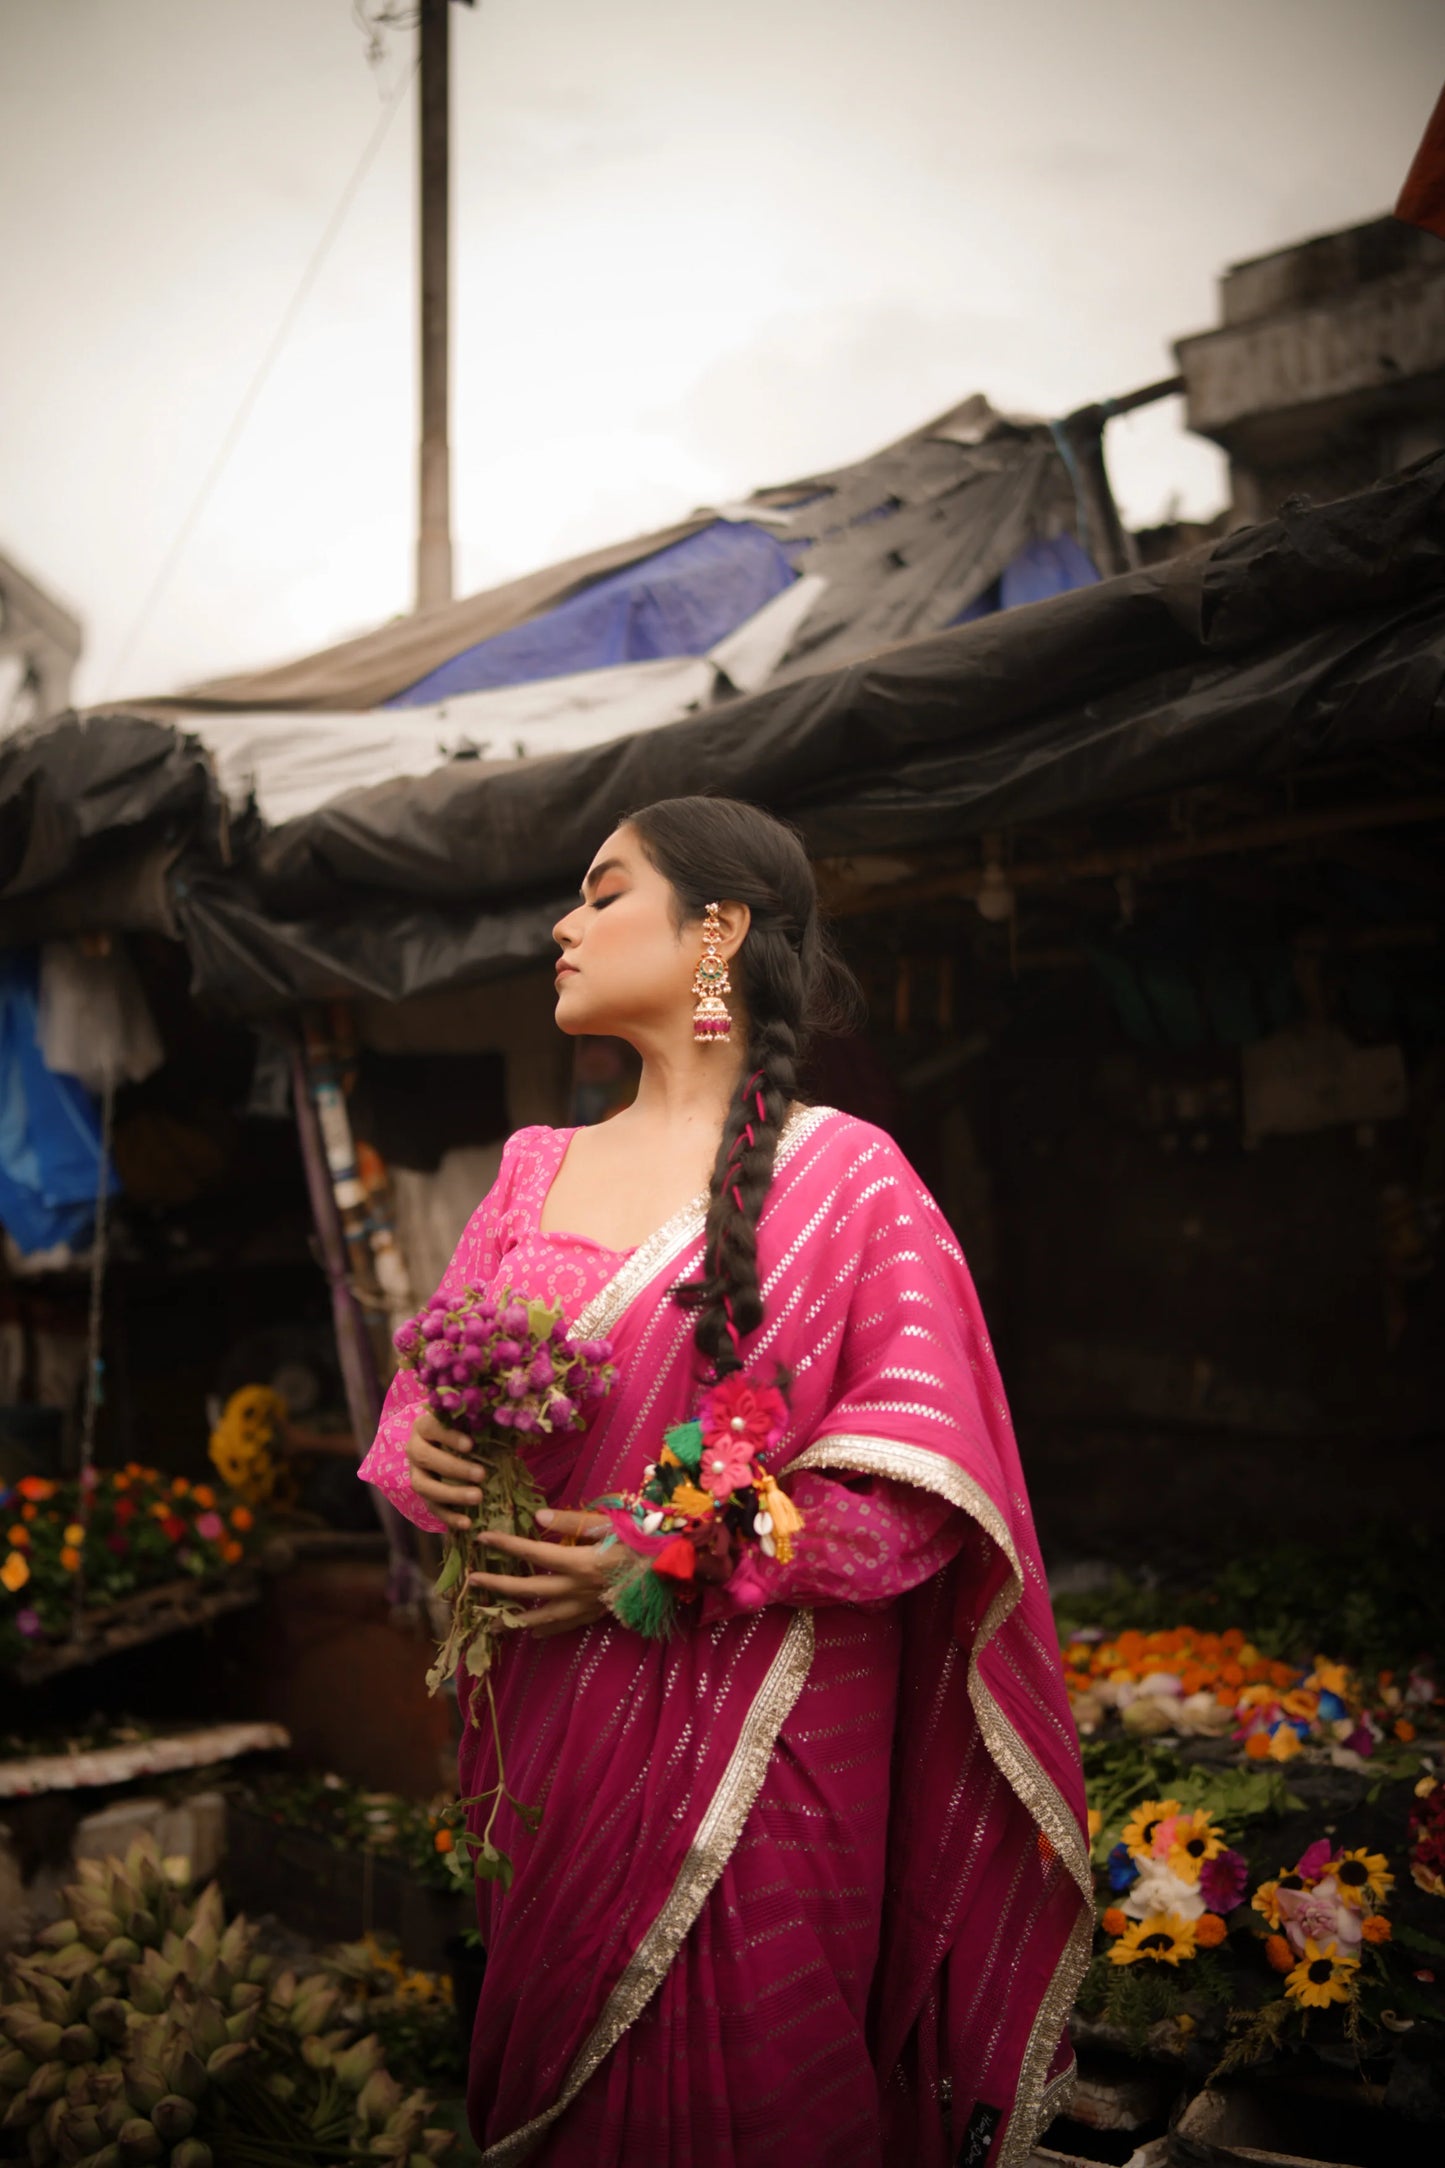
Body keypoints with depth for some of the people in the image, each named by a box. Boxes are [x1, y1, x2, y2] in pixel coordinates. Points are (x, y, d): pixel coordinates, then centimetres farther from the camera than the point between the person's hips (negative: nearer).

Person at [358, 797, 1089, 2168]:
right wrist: (425, 1454, -12)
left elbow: (918, 1485, -11)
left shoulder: (846, 1175, -6)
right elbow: (425, 1400, 11)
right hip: (554, 1729, 5)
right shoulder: (536, 1170, 9)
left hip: (756, 1732, -4)